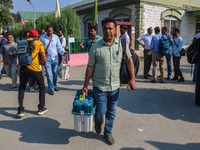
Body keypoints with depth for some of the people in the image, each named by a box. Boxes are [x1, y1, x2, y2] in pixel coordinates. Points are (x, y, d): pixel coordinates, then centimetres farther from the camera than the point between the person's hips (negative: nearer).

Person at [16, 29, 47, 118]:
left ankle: (20, 110, 12)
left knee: (21, 88, 18)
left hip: (22, 67, 3)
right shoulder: (39, 43, 4)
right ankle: (41, 108, 19)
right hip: (34, 68, -3)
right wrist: (43, 62, 21)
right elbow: (44, 58, -1)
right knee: (42, 87, 16)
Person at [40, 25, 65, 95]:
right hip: (47, 59, -2)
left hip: (55, 58, 2)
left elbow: (59, 47, 10)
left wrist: (62, 54, 1)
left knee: (55, 73, 10)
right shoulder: (42, 37, -1)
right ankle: (51, 89, 5)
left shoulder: (56, 37, 6)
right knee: (49, 74, -4)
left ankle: (55, 86, 30)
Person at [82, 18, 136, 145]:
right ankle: (98, 123, 42)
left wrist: (132, 78, -1)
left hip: (115, 86, 2)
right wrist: (85, 85, -2)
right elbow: (90, 67, -4)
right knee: (101, 111, 6)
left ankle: (108, 133, 36)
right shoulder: (96, 47, -7)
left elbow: (129, 60, 5)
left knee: (112, 113, 14)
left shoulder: (122, 44, -1)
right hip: (100, 87, -2)